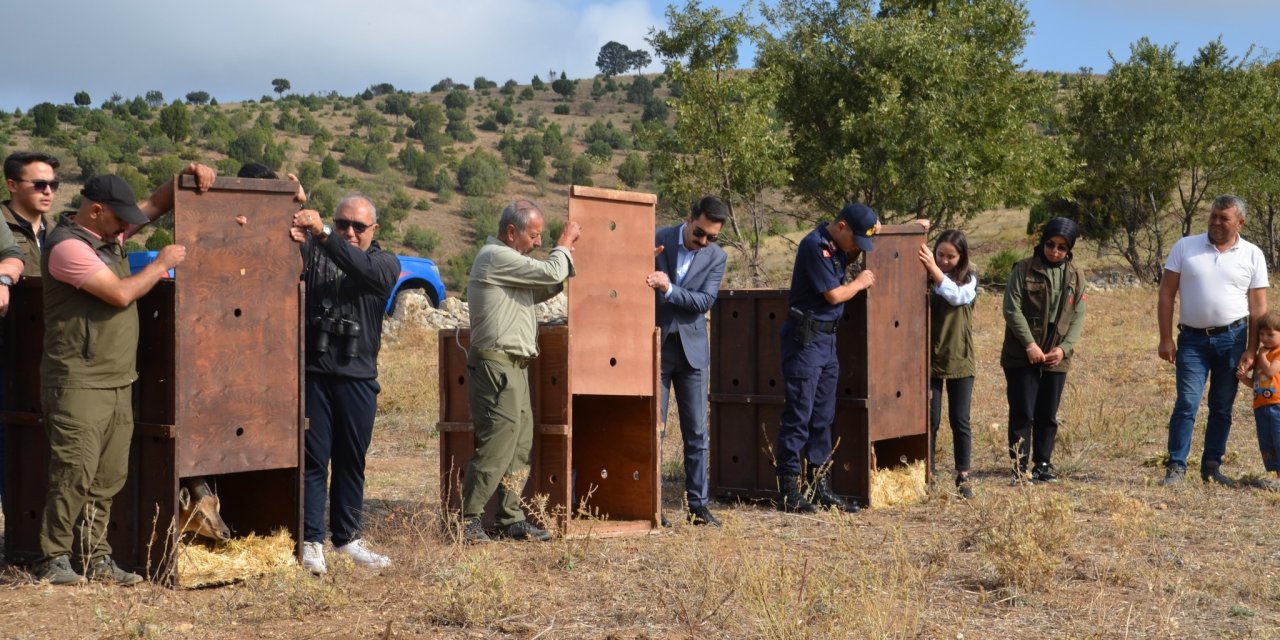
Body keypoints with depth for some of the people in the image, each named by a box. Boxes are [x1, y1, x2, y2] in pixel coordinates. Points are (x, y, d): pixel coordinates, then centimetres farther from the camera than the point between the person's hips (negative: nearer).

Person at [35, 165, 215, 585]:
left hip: (118, 382, 9)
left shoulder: (109, 235, 13)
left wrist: (187, 178, 3)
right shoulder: (68, 246, -14)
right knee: (74, 477, -6)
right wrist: (161, 264, -7)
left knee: (108, 479, 10)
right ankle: (53, 561, 4)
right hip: (79, 385, -9)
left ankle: (96, 558, 16)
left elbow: (156, 204, 20)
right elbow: (120, 294, -19)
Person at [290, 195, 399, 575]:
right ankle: (311, 541, 4)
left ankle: (347, 537, 23)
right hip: (315, 374, -1)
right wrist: (292, 241, -31)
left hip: (358, 378, 2)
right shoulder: (313, 251, 7)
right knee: (313, 460, -1)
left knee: (351, 462, 11)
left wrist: (321, 233, -29)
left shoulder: (385, 264, 5)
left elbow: (361, 268, -16)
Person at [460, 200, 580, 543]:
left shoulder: (506, 259, 21)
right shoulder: (497, 257, -13)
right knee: (496, 447, -9)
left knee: (520, 446, 11)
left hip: (512, 369, 11)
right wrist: (564, 244, 4)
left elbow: (537, 291, 23)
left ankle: (510, 519, 15)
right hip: (497, 365, -11)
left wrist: (565, 258, 13)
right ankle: (467, 519, -2)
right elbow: (550, 273, -14)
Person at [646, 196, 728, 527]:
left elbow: (705, 301, -10)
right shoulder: (656, 240, -5)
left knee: (697, 431, 5)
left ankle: (698, 505, 11)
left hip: (692, 349, 2)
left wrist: (668, 289, -23)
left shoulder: (716, 257, 0)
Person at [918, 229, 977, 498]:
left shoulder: (969, 280, 1)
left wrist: (934, 269, -27)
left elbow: (957, 296, -20)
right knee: (930, 419, 2)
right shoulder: (925, 279, -1)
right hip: (930, 359, 0)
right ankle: (928, 474, 12)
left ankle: (963, 476, 15)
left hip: (960, 360, 0)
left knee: (960, 420, 5)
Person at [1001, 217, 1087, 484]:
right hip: (1022, 356, -3)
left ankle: (1043, 464, 20)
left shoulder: (1075, 277, 9)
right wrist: (1029, 344, -16)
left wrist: (1064, 347, -7)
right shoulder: (1024, 269, -4)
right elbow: (1012, 308, -9)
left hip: (1056, 358, 4)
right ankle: (1019, 467, 4)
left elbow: (1078, 317, 7)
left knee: (1048, 415, 10)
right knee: (1022, 413, -2)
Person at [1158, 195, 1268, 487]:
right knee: (1187, 403, -7)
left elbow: (1258, 308, 4)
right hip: (1192, 339, -1)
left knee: (1222, 407, 8)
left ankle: (1212, 466, 17)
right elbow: (1166, 295, 1)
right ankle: (1176, 466, -1)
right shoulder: (1185, 247, 1)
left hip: (1233, 338, 1)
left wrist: (1251, 351, -2)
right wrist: (1166, 339, -4)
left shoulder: (1252, 255, 3)